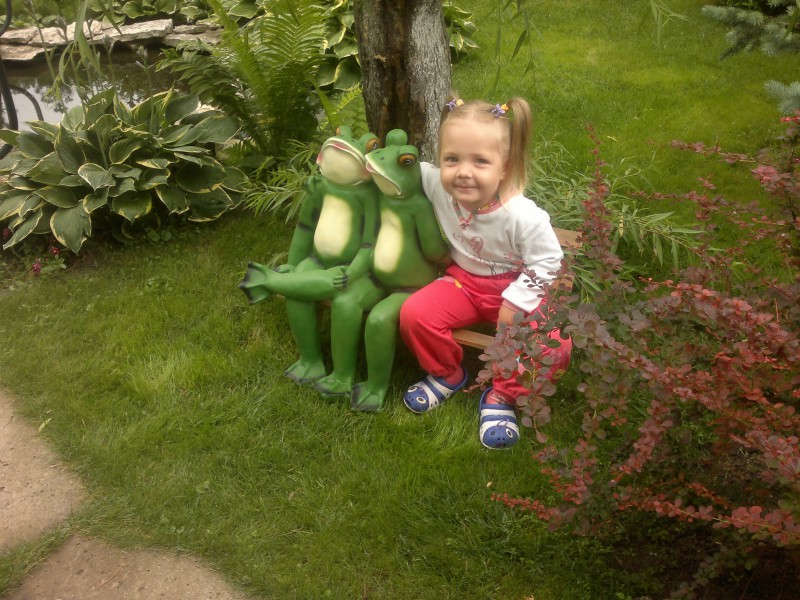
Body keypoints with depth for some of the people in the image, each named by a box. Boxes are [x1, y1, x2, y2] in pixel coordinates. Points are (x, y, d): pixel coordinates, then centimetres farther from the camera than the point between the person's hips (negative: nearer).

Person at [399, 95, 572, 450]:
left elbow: (546, 262, -16)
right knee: (414, 314, -20)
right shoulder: (438, 186, -17)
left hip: (518, 289, -3)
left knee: (554, 350, -25)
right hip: (466, 280, 4)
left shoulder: (524, 217, -28)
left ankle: (501, 395, 1)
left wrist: (515, 302, -21)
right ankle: (447, 374, 8)